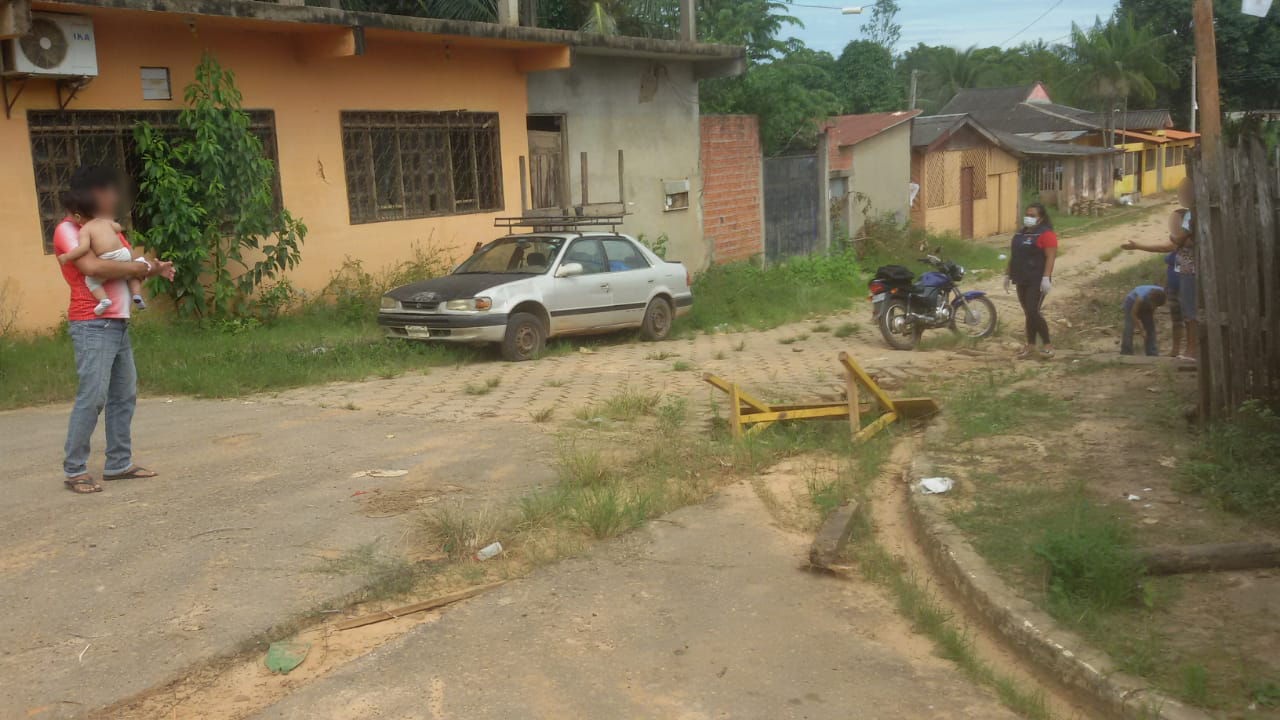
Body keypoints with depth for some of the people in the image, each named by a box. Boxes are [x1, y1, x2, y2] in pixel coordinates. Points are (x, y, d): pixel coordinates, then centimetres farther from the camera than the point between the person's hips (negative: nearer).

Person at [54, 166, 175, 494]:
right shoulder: (68, 229, -7)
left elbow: (124, 270, 18)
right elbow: (92, 267, -23)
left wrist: (152, 271, -3)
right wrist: (143, 267, -15)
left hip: (118, 325, 9)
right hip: (92, 325, -9)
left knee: (124, 396, 10)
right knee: (92, 397, -10)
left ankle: (119, 463, 17)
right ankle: (73, 470, -2)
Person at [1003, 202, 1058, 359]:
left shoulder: (1046, 234, -10)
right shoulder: (1021, 233, 16)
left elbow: (1051, 256, -17)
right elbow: (1013, 256, 21)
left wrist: (1046, 278, -25)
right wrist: (1007, 275, 19)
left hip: (1037, 281, -8)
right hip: (1022, 280, 8)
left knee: (1033, 312, -13)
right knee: (1028, 313, 11)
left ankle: (1047, 344, -1)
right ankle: (1030, 345, 17)